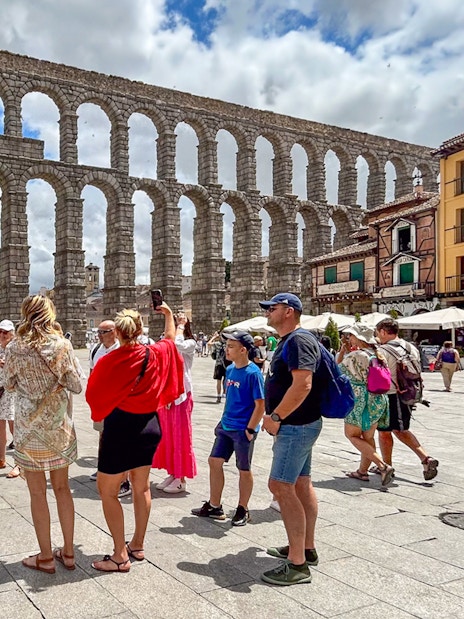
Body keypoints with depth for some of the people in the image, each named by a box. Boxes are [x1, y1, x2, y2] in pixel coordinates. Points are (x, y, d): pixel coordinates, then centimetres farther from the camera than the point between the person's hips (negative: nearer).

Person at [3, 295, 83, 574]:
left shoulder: (15, 347, -9)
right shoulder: (63, 345, -7)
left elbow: (9, 383, 5)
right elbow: (77, 385, -4)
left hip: (30, 425, -2)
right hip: (60, 424, 2)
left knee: (38, 492, 9)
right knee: (62, 487, 14)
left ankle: (46, 557, 18)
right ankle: (68, 552, 23)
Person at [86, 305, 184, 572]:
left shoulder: (109, 362, -16)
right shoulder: (155, 355, -4)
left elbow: (93, 395, -4)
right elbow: (170, 338, 18)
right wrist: (169, 314, 32)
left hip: (120, 428, -5)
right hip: (149, 425, 6)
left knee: (108, 491, 6)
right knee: (142, 486, 18)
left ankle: (120, 556, 8)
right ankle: (138, 545, 31)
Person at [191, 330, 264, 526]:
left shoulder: (253, 373, -18)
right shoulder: (230, 370, 5)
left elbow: (260, 404, -17)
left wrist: (250, 430, -17)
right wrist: (224, 419, 14)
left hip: (242, 430, -7)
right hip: (226, 426, 8)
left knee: (244, 470, 7)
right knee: (214, 461, 9)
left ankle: (243, 510, 24)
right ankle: (214, 506, 23)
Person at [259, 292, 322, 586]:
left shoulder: (298, 341, -19)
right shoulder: (289, 341, 15)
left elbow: (302, 385, -29)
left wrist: (275, 417, -22)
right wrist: (276, 416, 14)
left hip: (296, 426, -11)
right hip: (298, 425, 11)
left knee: (281, 486, -10)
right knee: (301, 484, 16)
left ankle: (297, 564, -5)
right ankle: (307, 548, 28)